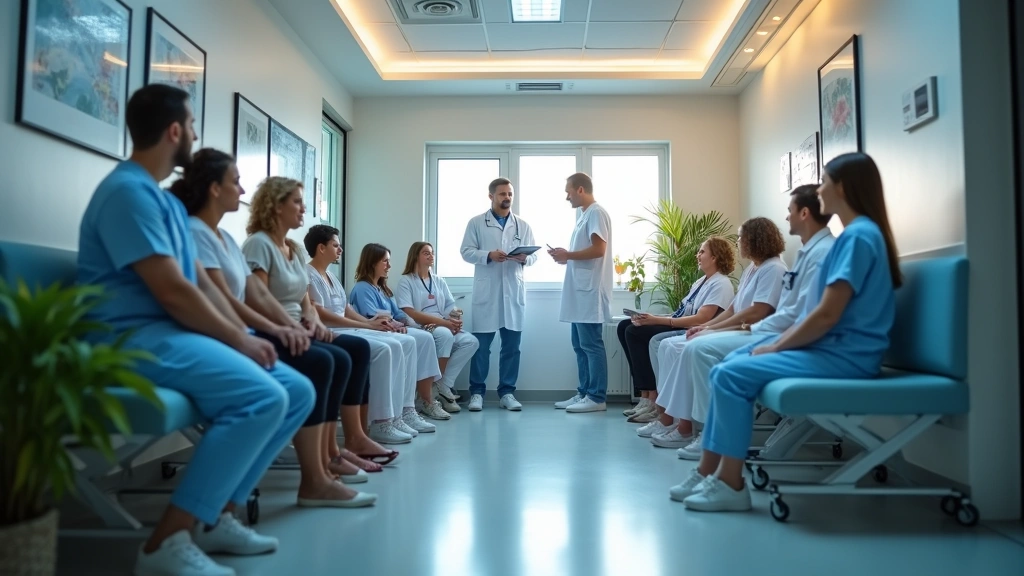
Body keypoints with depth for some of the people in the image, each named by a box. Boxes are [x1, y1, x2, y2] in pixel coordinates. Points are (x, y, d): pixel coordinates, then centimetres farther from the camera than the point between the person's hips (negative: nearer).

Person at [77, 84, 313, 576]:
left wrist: (246, 335, 1)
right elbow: (173, 292, -20)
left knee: (298, 391, 1)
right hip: (133, 336, -10)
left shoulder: (168, 201, 20)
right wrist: (240, 340, -9)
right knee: (261, 396, -30)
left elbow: (200, 282, 16)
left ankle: (217, 516, 4)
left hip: (174, 333, 10)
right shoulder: (129, 190, -12)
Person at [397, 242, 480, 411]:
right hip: (419, 329, -6)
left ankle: (443, 385, -17)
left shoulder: (439, 281, 19)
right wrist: (443, 322, -20)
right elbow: (409, 313, -12)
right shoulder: (406, 281, 1)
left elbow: (451, 308, 12)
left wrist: (456, 320, -14)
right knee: (444, 334, -36)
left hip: (444, 328, 6)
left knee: (471, 341, -20)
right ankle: (438, 385, -20)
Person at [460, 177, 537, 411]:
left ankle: (507, 392, 14)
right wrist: (489, 255, -17)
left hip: (514, 291, 3)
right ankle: (477, 392, 10)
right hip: (486, 292, -2)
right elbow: (467, 252, -1)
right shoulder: (476, 223, 6)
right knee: (481, 344, 0)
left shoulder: (523, 225, 14)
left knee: (512, 345, 5)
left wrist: (525, 258, -14)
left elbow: (534, 254, 9)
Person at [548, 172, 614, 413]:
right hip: (579, 290, 10)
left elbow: (598, 250, -19)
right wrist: (566, 257, 8)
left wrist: (567, 254, -11)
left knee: (591, 344, -6)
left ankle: (596, 398, -1)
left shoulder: (596, 212, -9)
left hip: (590, 291, -10)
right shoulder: (583, 214, 20)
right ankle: (584, 393, 17)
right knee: (580, 345, 11)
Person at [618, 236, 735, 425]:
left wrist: (658, 320, -24)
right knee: (625, 326, -2)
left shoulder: (720, 284, -9)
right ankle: (646, 396, -6)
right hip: (679, 327, 10)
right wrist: (654, 318, -1)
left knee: (635, 333, -22)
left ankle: (653, 401, -18)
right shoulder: (701, 281, 21)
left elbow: (701, 319, -22)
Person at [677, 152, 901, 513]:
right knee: (728, 366, 3)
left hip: (843, 355, -10)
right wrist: (780, 340, 9)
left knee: (732, 375, -19)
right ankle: (709, 473, 5)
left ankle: (731, 484, -9)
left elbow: (827, 315, -21)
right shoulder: (856, 234, 18)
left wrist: (776, 346, -11)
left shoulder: (859, 235, -15)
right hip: (829, 347, 10)